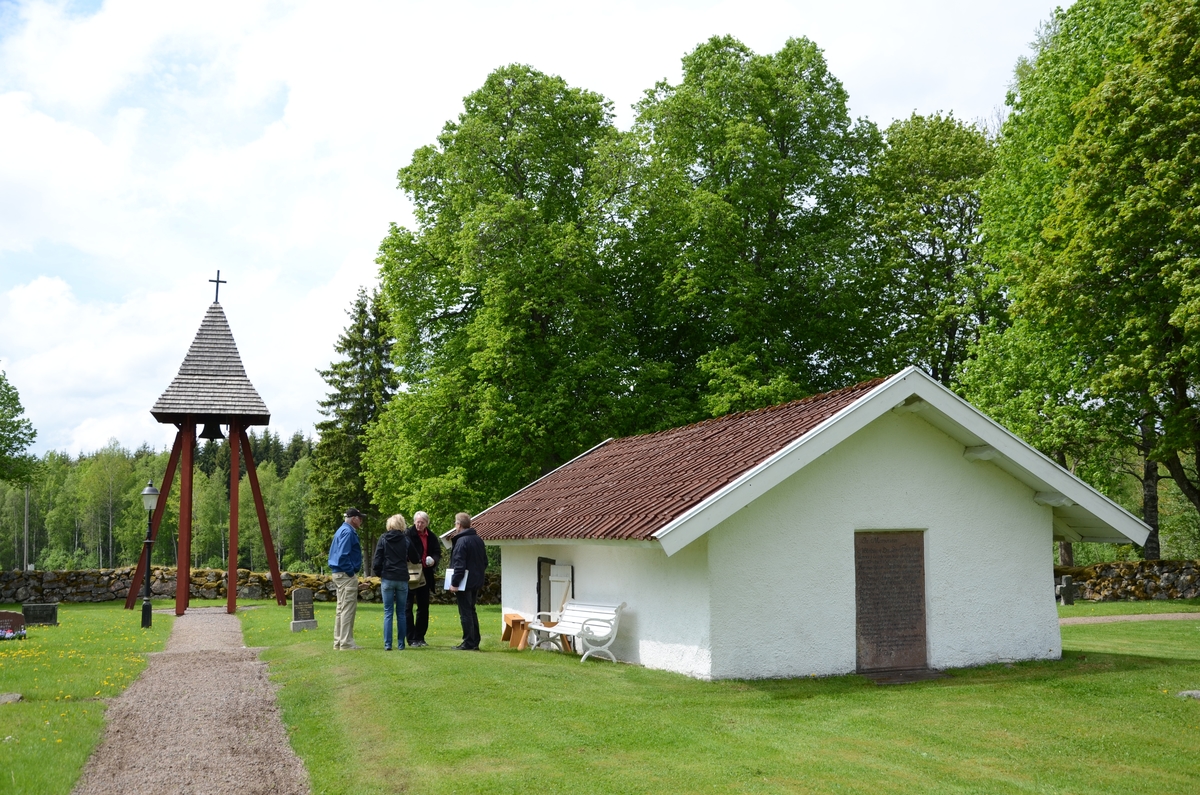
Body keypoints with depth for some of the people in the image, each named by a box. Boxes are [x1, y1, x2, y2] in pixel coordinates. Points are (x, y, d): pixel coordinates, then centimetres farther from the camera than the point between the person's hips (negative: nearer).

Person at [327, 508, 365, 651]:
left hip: (339, 574, 11)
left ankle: (339, 641, 19)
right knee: (348, 609, -8)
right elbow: (343, 555, -23)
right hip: (346, 575, -11)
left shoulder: (342, 530, 17)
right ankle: (346, 643, -7)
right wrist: (351, 573, -17)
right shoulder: (348, 532, -15)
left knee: (342, 609, 14)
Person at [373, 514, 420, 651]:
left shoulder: (383, 539, -2)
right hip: (402, 579, 1)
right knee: (401, 613, 8)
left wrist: (379, 573, 12)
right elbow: (415, 558, 11)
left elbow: (377, 559, -4)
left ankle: (387, 644, -2)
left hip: (387, 578, -1)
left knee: (388, 613, 3)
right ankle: (401, 644, 9)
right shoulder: (405, 540, 2)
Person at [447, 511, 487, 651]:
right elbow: (485, 562, 16)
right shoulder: (478, 540, 10)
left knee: (465, 613, -2)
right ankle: (475, 642, 18)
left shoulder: (461, 541, -16)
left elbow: (459, 565, -20)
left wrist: (454, 583, -16)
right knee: (471, 611, 16)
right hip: (476, 583, 8)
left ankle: (468, 643, -1)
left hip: (465, 583, -8)